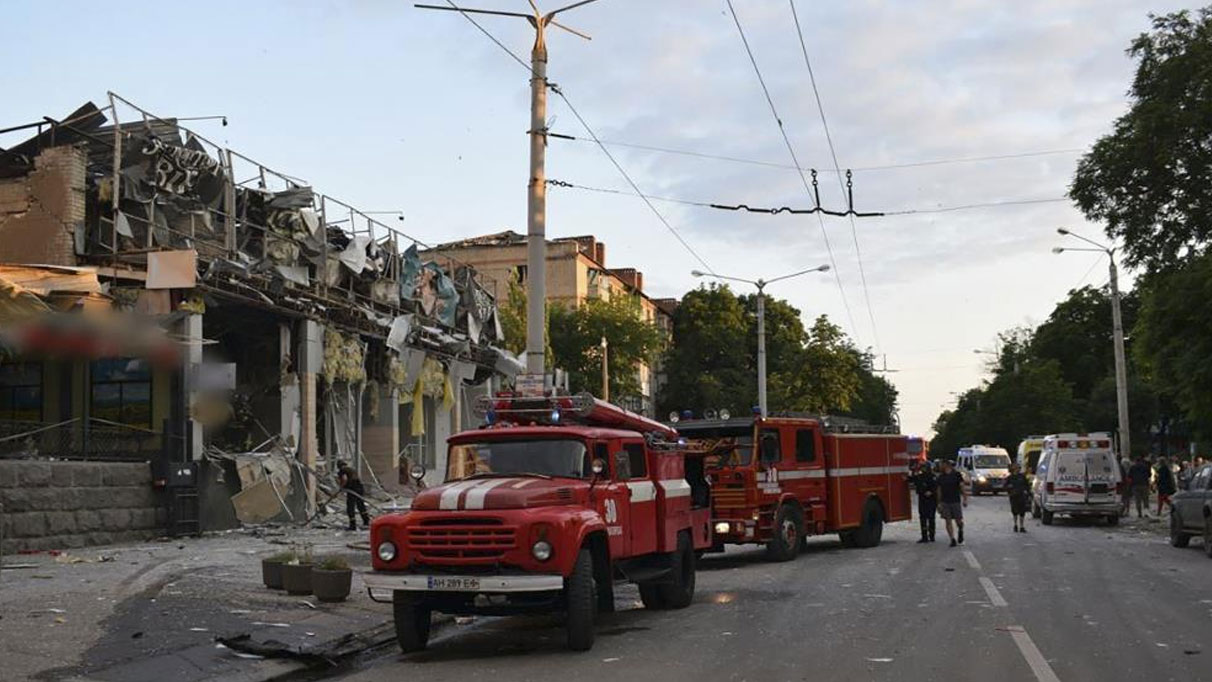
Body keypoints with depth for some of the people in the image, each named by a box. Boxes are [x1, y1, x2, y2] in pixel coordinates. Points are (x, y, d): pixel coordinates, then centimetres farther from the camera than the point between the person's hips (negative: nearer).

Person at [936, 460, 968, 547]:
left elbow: (962, 487, -1)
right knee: (948, 521, -3)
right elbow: (939, 490, 13)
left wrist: (965, 499, -9)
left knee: (958, 520, -1)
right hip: (945, 503, 3)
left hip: (956, 501, -3)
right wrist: (939, 503, 10)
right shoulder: (941, 477, 10)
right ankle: (953, 540, 0)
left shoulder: (957, 475, 0)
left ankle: (960, 532, 31)